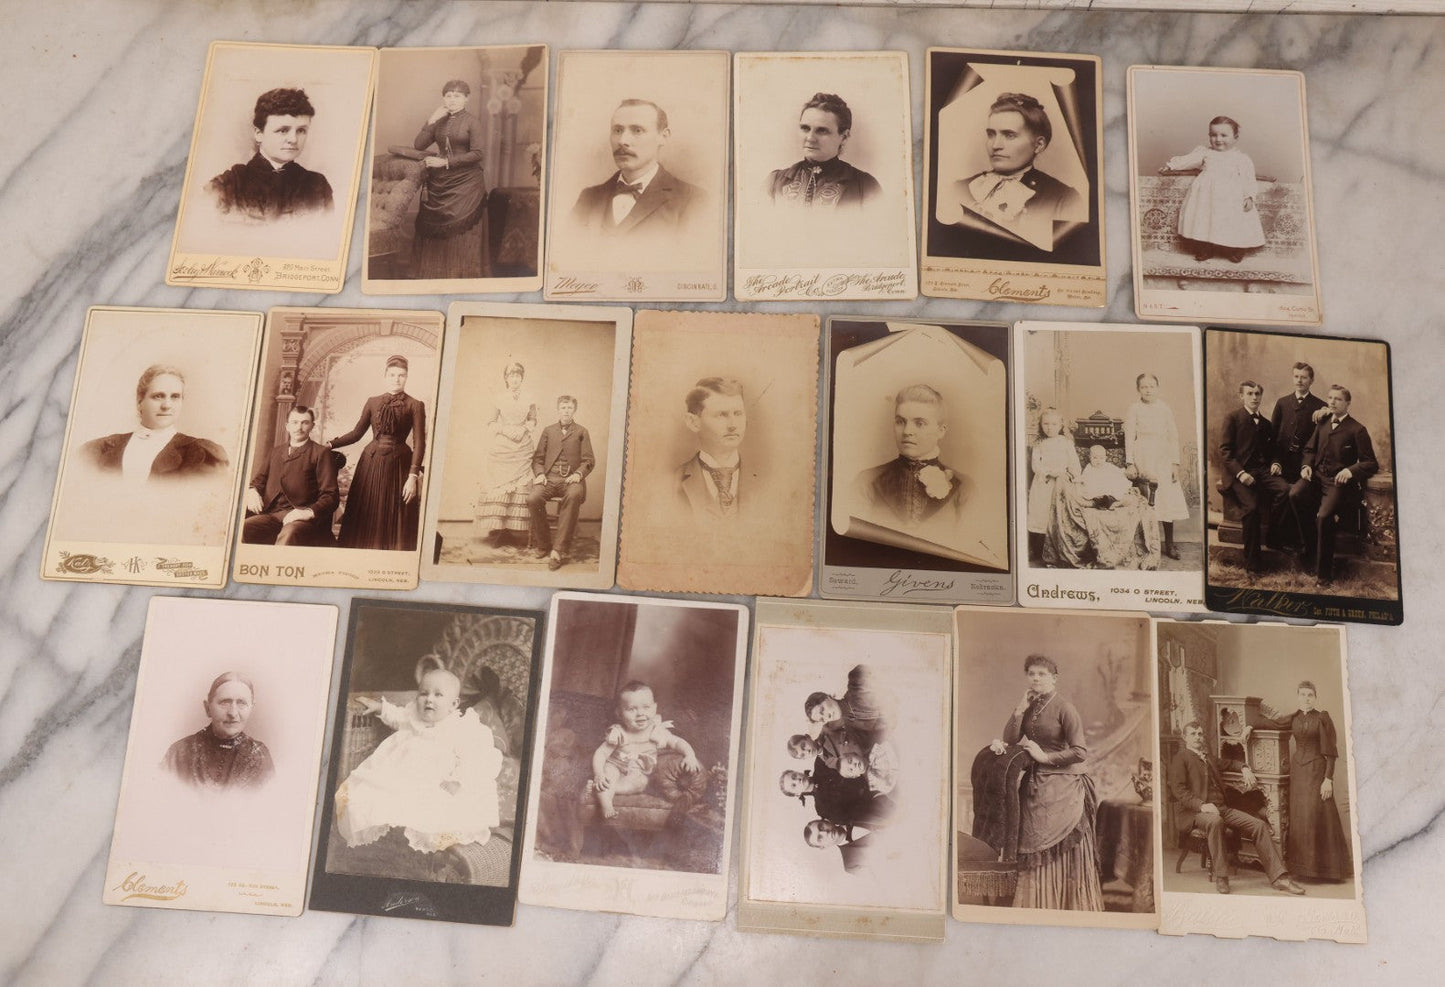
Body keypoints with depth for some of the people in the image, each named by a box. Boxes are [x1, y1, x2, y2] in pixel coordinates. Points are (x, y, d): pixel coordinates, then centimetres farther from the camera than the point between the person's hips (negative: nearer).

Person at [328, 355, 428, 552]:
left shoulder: (415, 406, 0)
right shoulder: (373, 402, 10)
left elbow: (419, 444, -6)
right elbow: (357, 433, 14)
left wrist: (413, 476, -14)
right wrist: (330, 445, 3)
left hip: (399, 466, -3)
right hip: (371, 464, 3)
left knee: (395, 524, -1)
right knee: (366, 521, 3)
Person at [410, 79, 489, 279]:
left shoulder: (471, 120, -1)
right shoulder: (439, 122, 11)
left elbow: (477, 153, -11)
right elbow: (418, 146, 5)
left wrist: (445, 162, -12)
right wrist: (431, 121, -4)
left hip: (465, 183, -5)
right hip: (439, 183, 5)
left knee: (460, 229, -10)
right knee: (433, 229, 3)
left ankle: (463, 273, -2)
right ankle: (434, 272, 12)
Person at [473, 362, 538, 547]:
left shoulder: (528, 400, 10)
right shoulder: (498, 398, 5)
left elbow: (532, 421, 15)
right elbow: (490, 423, 6)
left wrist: (522, 430, -5)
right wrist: (505, 430, -10)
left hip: (521, 449, 1)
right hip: (500, 448, -1)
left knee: (518, 487, -4)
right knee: (497, 485, -6)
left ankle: (512, 528, -1)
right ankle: (496, 529, -4)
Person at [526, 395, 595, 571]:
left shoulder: (581, 432, 17)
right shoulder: (548, 431, 23)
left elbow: (589, 460, 9)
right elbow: (538, 457, 19)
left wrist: (578, 474, -11)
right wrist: (539, 473, -2)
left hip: (571, 479, -2)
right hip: (550, 478, 2)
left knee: (573, 496, -39)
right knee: (533, 499, -32)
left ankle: (558, 550, -38)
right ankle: (543, 545, -13)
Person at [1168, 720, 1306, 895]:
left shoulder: (1209, 759, 25)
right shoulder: (1180, 758, 3)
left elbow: (1230, 763, 44)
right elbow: (1178, 790, -9)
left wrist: (1244, 768, 20)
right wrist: (1202, 805, -23)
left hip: (1222, 808, 7)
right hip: (1194, 813, -7)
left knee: (1259, 825, -13)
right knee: (1215, 821, -40)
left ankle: (1278, 878, -12)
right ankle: (1220, 878, -30)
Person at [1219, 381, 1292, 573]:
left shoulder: (1265, 423, 22)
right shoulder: (1232, 418, 4)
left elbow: (1272, 450, 28)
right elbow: (1224, 450, -5)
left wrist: (1275, 463, 4)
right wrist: (1240, 473, -17)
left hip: (1262, 470, 5)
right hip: (1240, 472, -5)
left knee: (1284, 489, -28)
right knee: (1250, 507, -28)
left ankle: (1274, 538, -11)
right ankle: (1252, 562, -19)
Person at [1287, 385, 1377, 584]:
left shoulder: (1357, 430, -1)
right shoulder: (1322, 423, 16)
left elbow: (1372, 464, -2)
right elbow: (1309, 449, 23)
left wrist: (1351, 470, -20)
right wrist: (1306, 465, 1)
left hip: (1338, 481, -5)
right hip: (1317, 475, 5)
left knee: (1324, 516, -29)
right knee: (1295, 494, -29)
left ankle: (1324, 571, -12)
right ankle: (1311, 547, -10)